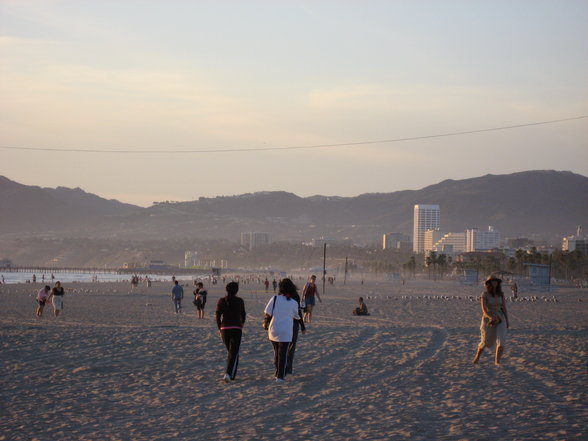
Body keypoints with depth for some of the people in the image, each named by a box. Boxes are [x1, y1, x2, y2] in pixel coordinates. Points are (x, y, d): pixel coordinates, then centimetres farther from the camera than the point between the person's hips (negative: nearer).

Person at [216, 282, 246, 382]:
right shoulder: (240, 301, -1)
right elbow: (243, 314, 14)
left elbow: (218, 316, -4)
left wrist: (219, 329, 9)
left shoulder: (221, 301, -1)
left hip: (224, 329, 2)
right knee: (233, 353, -4)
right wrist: (242, 322, 35)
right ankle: (229, 373, -24)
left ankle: (230, 373, 30)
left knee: (230, 351, 23)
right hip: (236, 329, -2)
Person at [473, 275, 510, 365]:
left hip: (500, 319, 2)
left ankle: (497, 361, -12)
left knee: (501, 341, -18)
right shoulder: (484, 295, -11)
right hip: (488, 320, -2)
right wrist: (491, 318, -35)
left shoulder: (501, 294, 1)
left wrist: (507, 321, 9)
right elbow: (484, 310, -19)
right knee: (486, 342, 12)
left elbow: (504, 308, 7)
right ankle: (477, 355, 42)